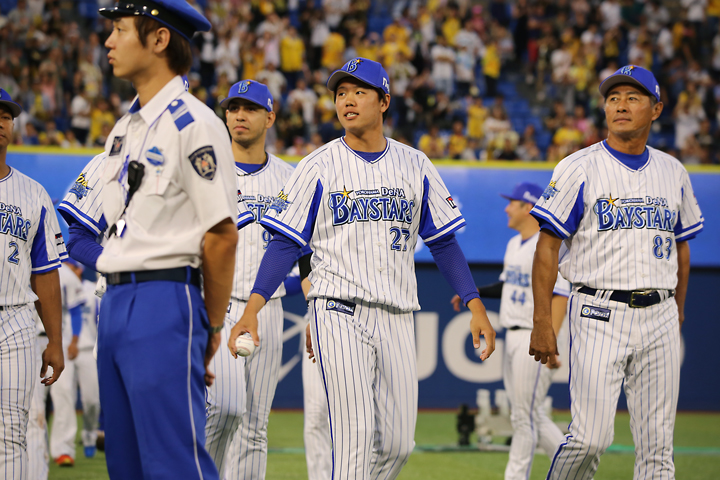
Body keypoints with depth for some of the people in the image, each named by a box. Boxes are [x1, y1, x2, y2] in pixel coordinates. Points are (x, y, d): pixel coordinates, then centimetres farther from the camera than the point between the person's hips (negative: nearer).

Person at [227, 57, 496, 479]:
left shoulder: (415, 166, 9)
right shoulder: (318, 168, 1)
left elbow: (443, 242, 12)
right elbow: (285, 244, -1)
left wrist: (475, 306, 3)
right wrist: (253, 308, -13)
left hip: (396, 318, 4)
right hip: (339, 313, -3)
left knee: (398, 443, 1)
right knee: (356, 433, -14)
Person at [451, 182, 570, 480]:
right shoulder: (514, 245, 15)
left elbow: (559, 296, -20)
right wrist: (477, 292, 14)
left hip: (536, 340, -10)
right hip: (513, 338, 10)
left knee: (525, 416, -5)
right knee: (528, 415, 12)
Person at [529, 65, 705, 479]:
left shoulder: (674, 173, 12)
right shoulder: (580, 169, -3)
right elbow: (548, 246, -5)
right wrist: (542, 321, -11)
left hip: (660, 319, 4)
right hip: (600, 316, -4)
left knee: (658, 446, 2)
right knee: (591, 438, -12)